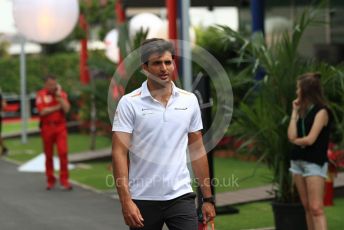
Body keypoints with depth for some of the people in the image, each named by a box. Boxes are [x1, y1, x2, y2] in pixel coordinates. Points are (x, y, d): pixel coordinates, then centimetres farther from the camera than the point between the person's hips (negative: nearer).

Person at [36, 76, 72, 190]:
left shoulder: (62, 93, 6)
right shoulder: (41, 95, 0)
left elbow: (66, 108, -7)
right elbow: (42, 111, -11)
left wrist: (59, 95, -11)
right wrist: (57, 107, -7)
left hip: (60, 126, 1)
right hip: (47, 127, -1)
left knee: (63, 152, -11)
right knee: (49, 155, 5)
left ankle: (64, 180, -7)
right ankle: (50, 180, 17)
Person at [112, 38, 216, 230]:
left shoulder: (190, 100, 5)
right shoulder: (129, 103, -5)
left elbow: (198, 150, 11)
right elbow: (120, 153, -10)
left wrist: (208, 198, 8)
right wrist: (126, 201, -19)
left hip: (181, 197, 2)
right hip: (142, 199, -2)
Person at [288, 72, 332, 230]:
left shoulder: (321, 111, -10)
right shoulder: (303, 111, 11)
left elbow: (310, 139, -18)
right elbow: (291, 136, -1)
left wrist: (296, 141, 1)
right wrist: (295, 112, 3)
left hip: (314, 163, -7)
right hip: (298, 161, 7)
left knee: (316, 208, -14)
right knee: (307, 207, 7)